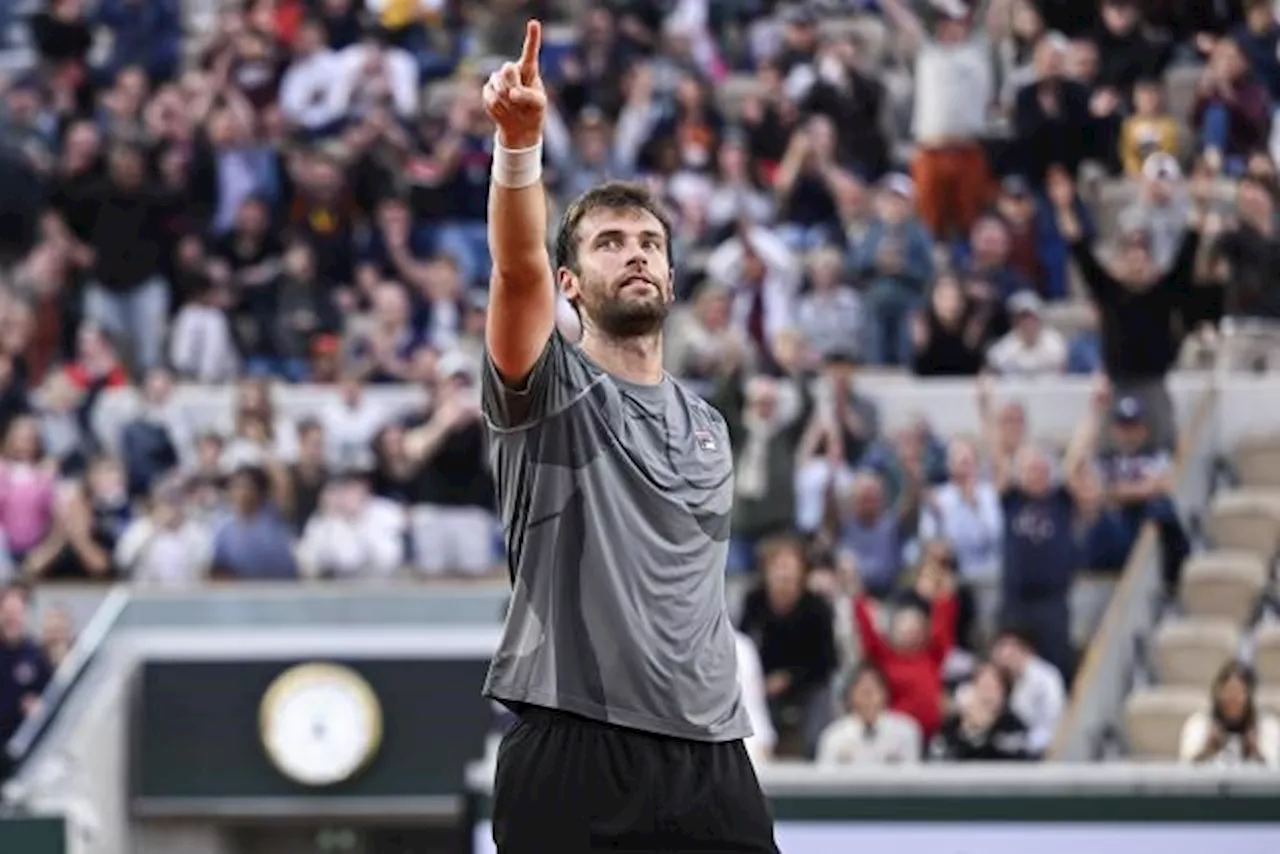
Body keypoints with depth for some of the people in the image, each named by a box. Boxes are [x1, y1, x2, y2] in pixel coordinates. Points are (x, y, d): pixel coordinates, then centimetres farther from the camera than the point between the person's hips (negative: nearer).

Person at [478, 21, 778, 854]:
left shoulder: (707, 426, 20)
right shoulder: (554, 390, 1)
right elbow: (519, 267, -18)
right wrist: (521, 142, -35)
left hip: (710, 755, 5)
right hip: (574, 754, -5)